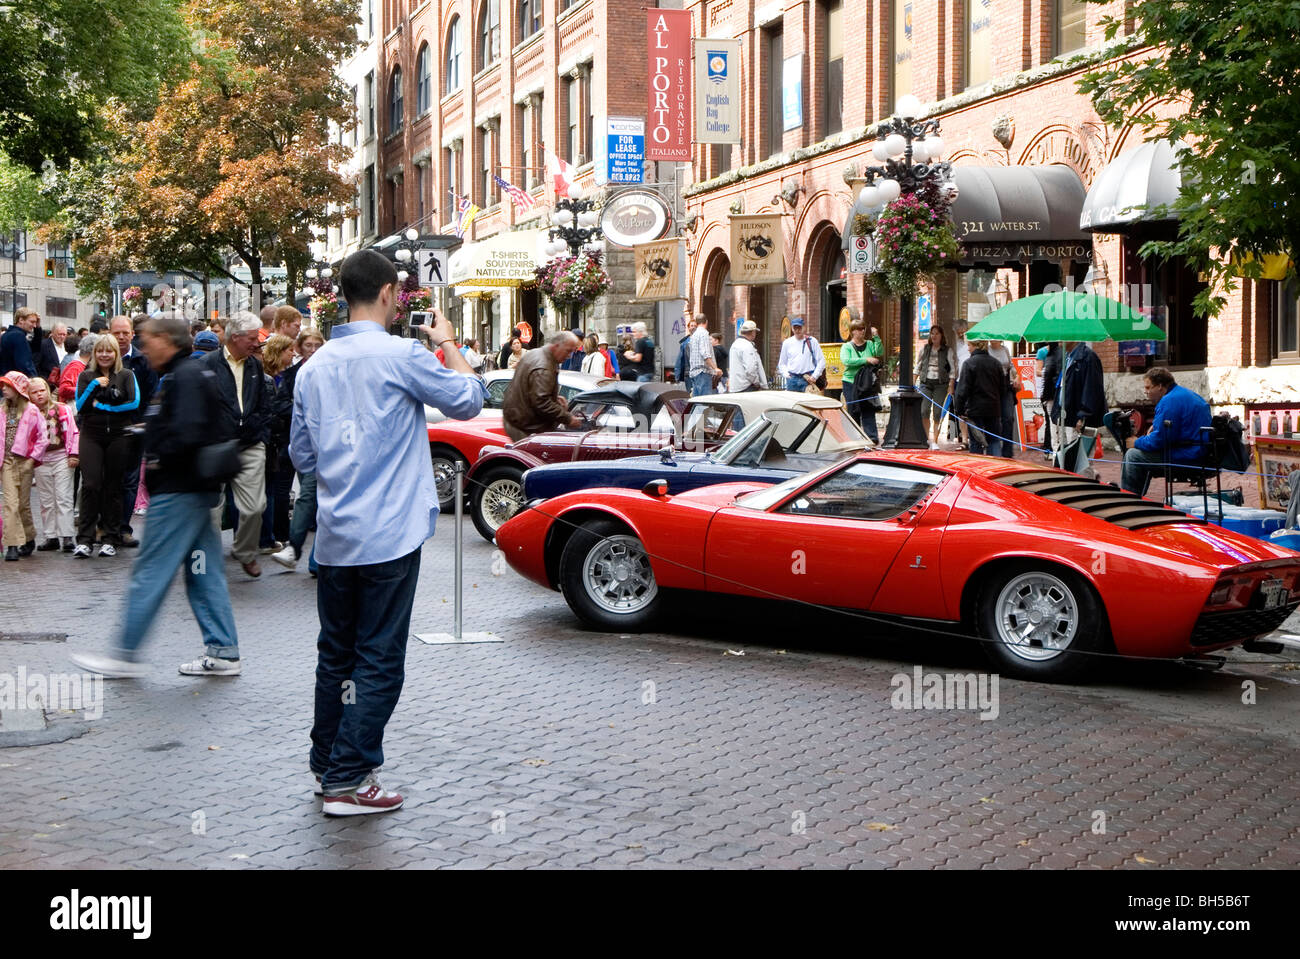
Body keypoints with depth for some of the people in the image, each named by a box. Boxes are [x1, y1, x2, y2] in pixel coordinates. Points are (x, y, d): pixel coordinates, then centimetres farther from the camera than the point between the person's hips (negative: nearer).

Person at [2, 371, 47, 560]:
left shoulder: (31, 410, -1)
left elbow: (42, 438, 0)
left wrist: (33, 459, -5)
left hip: (25, 462, -1)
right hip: (6, 462, 1)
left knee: (24, 503, 7)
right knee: (10, 503, -8)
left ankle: (29, 540, 25)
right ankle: (12, 545, -11)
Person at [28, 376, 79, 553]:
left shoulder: (62, 409, 1)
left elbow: (73, 432, 0)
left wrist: (73, 454, -7)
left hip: (62, 459, -3)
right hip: (41, 462, 3)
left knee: (63, 499, -5)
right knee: (46, 502, 7)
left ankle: (67, 537, -5)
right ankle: (50, 537, 14)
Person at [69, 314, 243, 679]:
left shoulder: (185, 377, -15)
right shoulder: (193, 373, 16)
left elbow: (187, 433, -27)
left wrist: (159, 461, -12)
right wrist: (150, 436, 6)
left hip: (177, 491, -10)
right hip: (197, 488, 10)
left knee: (150, 573, -3)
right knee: (204, 571, 10)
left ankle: (125, 654, 3)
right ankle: (223, 653, 12)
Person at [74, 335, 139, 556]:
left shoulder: (126, 375, 6)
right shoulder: (86, 376, 10)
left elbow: (135, 402, -7)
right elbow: (80, 406, 1)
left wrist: (103, 406, -7)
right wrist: (94, 386, -10)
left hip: (119, 436, 0)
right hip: (91, 436, 1)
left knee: (113, 487, 3)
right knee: (90, 485, -10)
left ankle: (110, 539, 9)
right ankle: (84, 540, -9)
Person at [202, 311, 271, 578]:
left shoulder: (255, 365, 12)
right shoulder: (208, 364, -4)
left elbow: (264, 405, 20)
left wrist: (262, 435, 9)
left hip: (250, 447, 4)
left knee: (254, 507, -2)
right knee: (212, 507, 2)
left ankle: (246, 553, 21)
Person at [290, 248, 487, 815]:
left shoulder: (314, 367, 8)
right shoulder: (401, 356, -12)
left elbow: (301, 455, 15)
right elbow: (469, 400, -1)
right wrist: (447, 344, 12)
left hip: (334, 536, 7)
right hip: (389, 534, -7)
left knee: (335, 653, 16)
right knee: (379, 659, -1)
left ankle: (327, 766, 25)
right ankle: (348, 780, 1)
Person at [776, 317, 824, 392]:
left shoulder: (812, 341, 5)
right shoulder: (787, 343, 12)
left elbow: (821, 361, 5)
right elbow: (782, 363, 19)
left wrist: (814, 376, -4)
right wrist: (786, 374, 2)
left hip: (808, 379, -2)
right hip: (792, 379, 2)